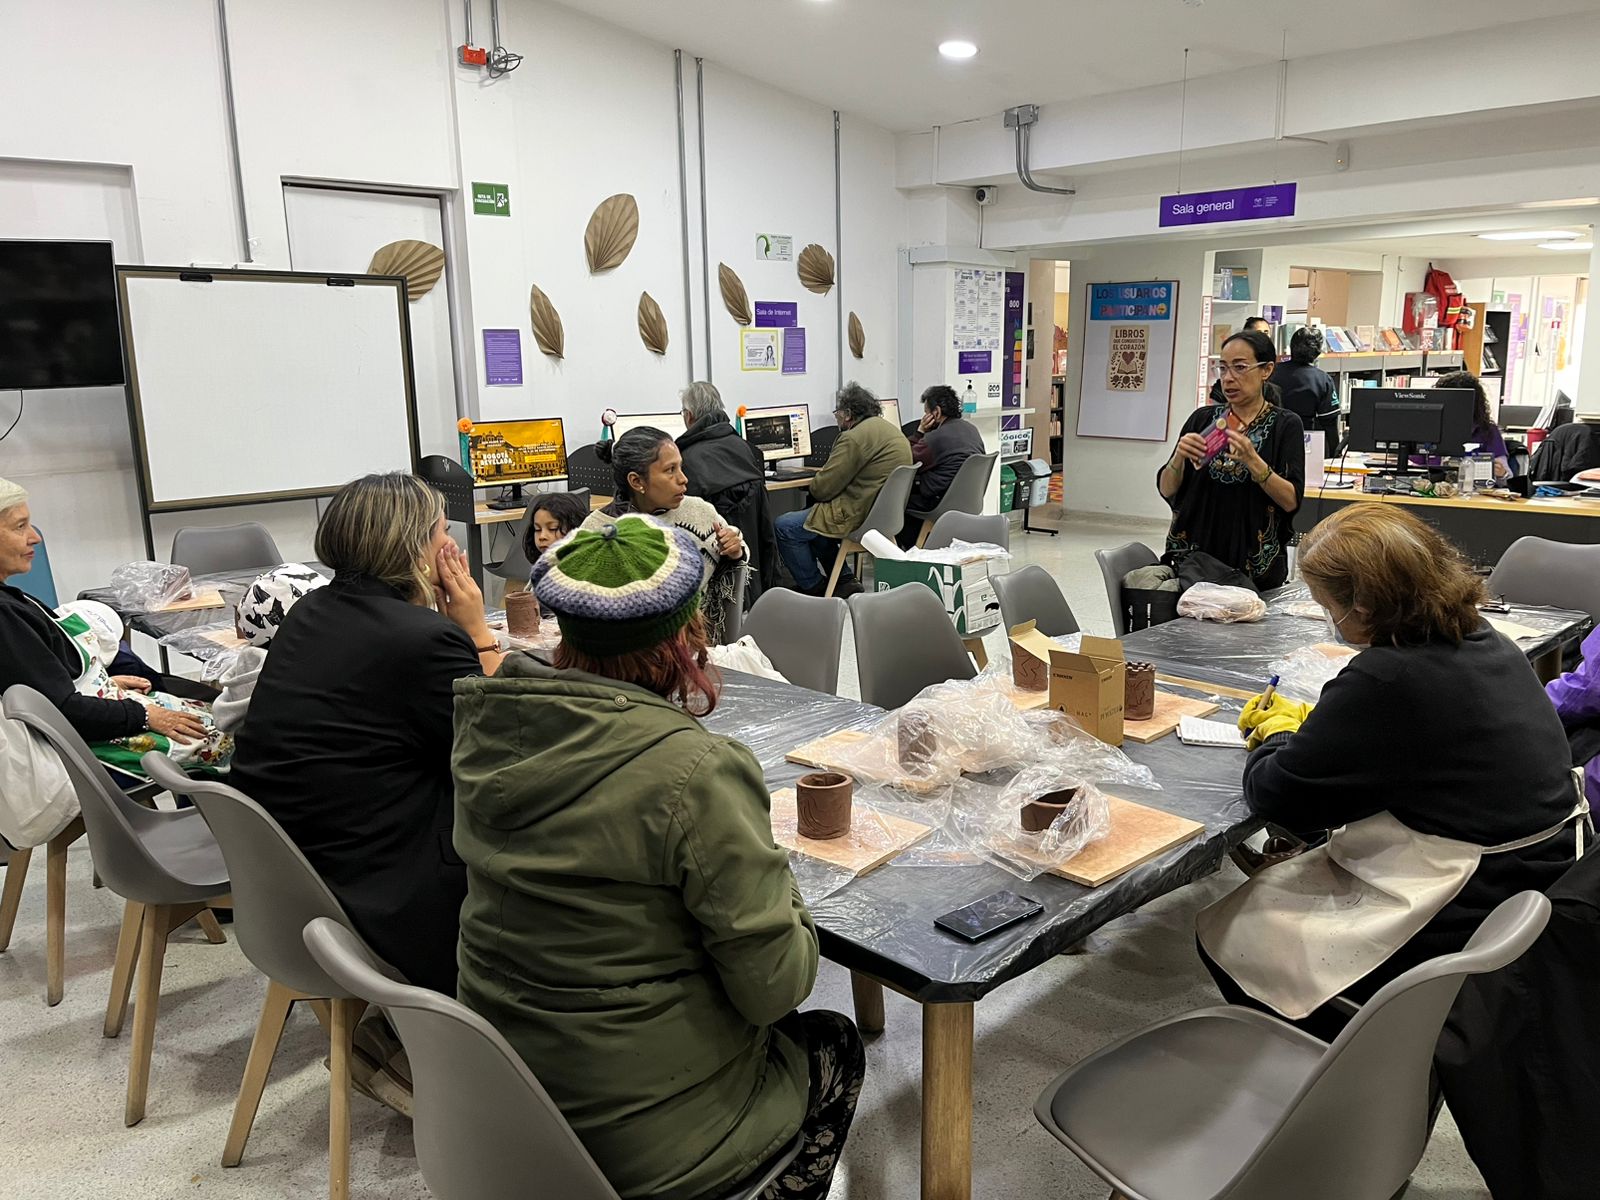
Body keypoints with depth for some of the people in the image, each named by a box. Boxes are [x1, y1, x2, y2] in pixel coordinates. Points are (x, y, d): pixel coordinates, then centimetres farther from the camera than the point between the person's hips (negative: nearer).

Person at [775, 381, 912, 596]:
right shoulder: (889, 428, 14)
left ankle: (813, 588, 8)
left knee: (784, 527, -5)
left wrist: (817, 481, 6)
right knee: (812, 518, 25)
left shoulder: (855, 438, -19)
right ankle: (844, 579, 20)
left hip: (861, 517, -11)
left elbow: (822, 489, -17)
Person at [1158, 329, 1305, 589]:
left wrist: (1252, 461, -23)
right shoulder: (1202, 419, 4)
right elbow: (1167, 490, 2)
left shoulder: (1284, 425, -3)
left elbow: (1291, 501, -11)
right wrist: (1179, 457, -16)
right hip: (1194, 556, 2)